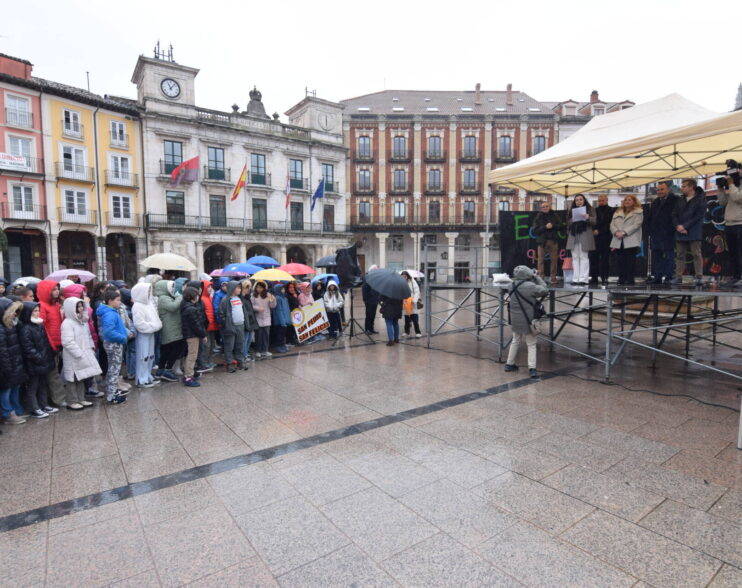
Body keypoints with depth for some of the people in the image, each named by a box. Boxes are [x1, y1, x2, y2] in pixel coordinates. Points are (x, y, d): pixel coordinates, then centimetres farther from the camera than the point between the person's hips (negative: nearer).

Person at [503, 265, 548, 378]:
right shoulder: (530, 286, -22)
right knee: (531, 344, 7)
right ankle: (532, 368, 2)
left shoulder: (511, 286, -4)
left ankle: (509, 364, 29)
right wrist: (537, 278, -1)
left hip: (515, 319, 5)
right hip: (527, 320, -5)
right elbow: (545, 290, -10)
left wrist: (533, 278, 5)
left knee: (515, 341, 22)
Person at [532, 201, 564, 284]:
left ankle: (553, 277, 10)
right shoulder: (538, 217, 4)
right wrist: (545, 227, -15)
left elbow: (561, 226, 5)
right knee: (541, 260, -4)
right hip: (542, 241, -2)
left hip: (553, 241, 2)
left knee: (554, 260, 3)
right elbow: (535, 230, -5)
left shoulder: (555, 215, 10)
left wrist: (553, 226, -11)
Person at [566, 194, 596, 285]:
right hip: (573, 237, 4)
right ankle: (576, 279, 4)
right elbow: (568, 223, 19)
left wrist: (588, 218, -19)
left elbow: (594, 222, -1)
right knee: (575, 258, 2)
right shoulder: (571, 210, 18)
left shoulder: (590, 209, 8)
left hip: (584, 236, -4)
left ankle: (583, 279, -8)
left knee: (584, 257, -7)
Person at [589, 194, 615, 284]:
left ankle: (604, 277, 2)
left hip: (606, 237, -3)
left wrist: (599, 231, -10)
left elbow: (609, 224, -4)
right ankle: (594, 276, 4)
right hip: (594, 237, 3)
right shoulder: (594, 210, 16)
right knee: (593, 257, 0)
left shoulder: (612, 211, 5)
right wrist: (593, 230, -5)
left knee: (605, 258, -2)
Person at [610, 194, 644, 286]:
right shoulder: (617, 212, 20)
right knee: (621, 261, 3)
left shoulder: (638, 212, 6)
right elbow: (612, 224, 11)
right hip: (618, 241, 4)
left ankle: (630, 279, -2)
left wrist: (624, 232, -16)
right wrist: (616, 232, -9)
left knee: (630, 260, -5)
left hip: (631, 241, -4)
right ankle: (622, 279, 7)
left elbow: (636, 225, -7)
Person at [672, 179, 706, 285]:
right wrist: (678, 226, -6)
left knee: (696, 254, -5)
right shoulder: (680, 200, 16)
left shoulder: (700, 199, 0)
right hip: (680, 232, 5)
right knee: (680, 255, 4)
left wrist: (685, 226, -13)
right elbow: (674, 214, 11)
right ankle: (678, 277, 7)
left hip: (694, 232, -5)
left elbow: (699, 216, -8)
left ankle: (699, 277, -3)